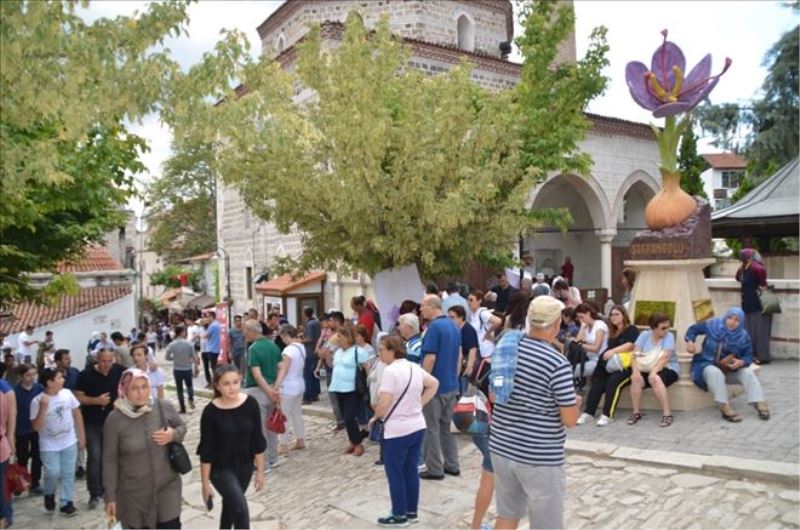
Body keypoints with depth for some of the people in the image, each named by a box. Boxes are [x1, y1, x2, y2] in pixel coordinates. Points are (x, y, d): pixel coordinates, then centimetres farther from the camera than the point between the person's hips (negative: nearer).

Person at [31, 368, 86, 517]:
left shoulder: (67, 393, -7)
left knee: (68, 474, 6)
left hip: (69, 442, 3)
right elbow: (36, 427, -15)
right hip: (49, 446, -3)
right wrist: (43, 408, -28)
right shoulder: (37, 401, -15)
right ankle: (49, 494, 24)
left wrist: (81, 436, 4)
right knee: (53, 473, -7)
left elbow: (77, 414, 3)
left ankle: (67, 502, 19)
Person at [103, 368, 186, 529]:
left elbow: (182, 428, 7)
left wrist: (173, 435, -17)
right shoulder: (115, 419, -14)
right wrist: (110, 496, -5)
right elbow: (110, 459, -7)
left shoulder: (164, 407, -10)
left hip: (167, 486, 1)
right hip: (133, 492, -1)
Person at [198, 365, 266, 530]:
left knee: (231, 505, 23)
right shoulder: (211, 411, -19)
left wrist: (260, 471, 1)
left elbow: (257, 440, -3)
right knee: (241, 510, -13)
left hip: (245, 467, 4)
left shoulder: (251, 404, -12)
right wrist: (205, 482, -7)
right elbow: (206, 450, -12)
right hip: (221, 469, -4)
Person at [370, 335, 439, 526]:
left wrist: (375, 418, -4)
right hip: (417, 427, 8)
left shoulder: (390, 371, -19)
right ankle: (411, 511, 25)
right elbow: (434, 384, 17)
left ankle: (399, 515, 16)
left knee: (395, 474, 6)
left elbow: (384, 403, -23)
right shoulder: (414, 367, 5)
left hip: (397, 431, -8)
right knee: (411, 471, 16)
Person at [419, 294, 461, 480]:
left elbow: (430, 359, -21)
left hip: (434, 386, -8)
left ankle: (435, 469, 10)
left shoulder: (434, 327, -18)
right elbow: (459, 355, 14)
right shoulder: (454, 326, 9)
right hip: (451, 385, 8)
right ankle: (452, 465, 22)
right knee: (447, 427, 17)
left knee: (432, 428, 3)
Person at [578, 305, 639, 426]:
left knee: (614, 381, -33)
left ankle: (607, 415, -30)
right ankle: (588, 412, -24)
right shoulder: (613, 333, 23)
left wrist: (613, 351, -29)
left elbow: (630, 345, -16)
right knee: (597, 382, -21)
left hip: (627, 366, -6)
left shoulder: (631, 330, 2)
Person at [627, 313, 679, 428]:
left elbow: (664, 358, -21)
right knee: (635, 378, -27)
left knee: (655, 379, -35)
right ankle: (636, 412, -12)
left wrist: (653, 373, -35)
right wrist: (636, 371, -26)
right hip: (647, 368, 3)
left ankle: (667, 414, -25)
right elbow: (635, 354, -9)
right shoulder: (644, 335, 1)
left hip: (667, 369, -3)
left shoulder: (669, 337, -9)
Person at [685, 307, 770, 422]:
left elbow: (748, 356, -2)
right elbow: (693, 329, 3)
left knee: (747, 373, -22)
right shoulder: (713, 325, -11)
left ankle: (760, 404, -26)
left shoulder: (743, 336, -5)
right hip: (707, 365, -4)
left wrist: (741, 362, -26)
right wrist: (690, 341, -16)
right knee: (715, 373, -37)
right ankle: (725, 409, -43)